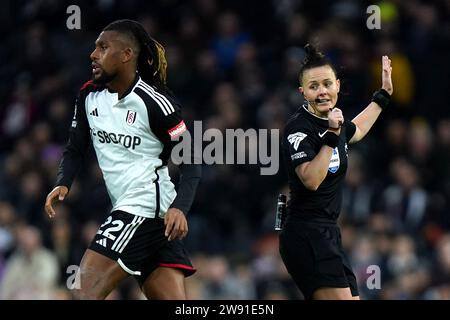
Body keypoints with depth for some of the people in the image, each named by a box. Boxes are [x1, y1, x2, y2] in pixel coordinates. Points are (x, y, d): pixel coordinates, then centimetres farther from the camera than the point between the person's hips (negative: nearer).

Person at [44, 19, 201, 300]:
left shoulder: (153, 102, -12)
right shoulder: (89, 96, 8)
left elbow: (191, 161, -10)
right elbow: (76, 149, 17)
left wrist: (180, 208, -24)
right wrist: (62, 184, -3)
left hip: (147, 205, -7)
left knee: (88, 289, -16)